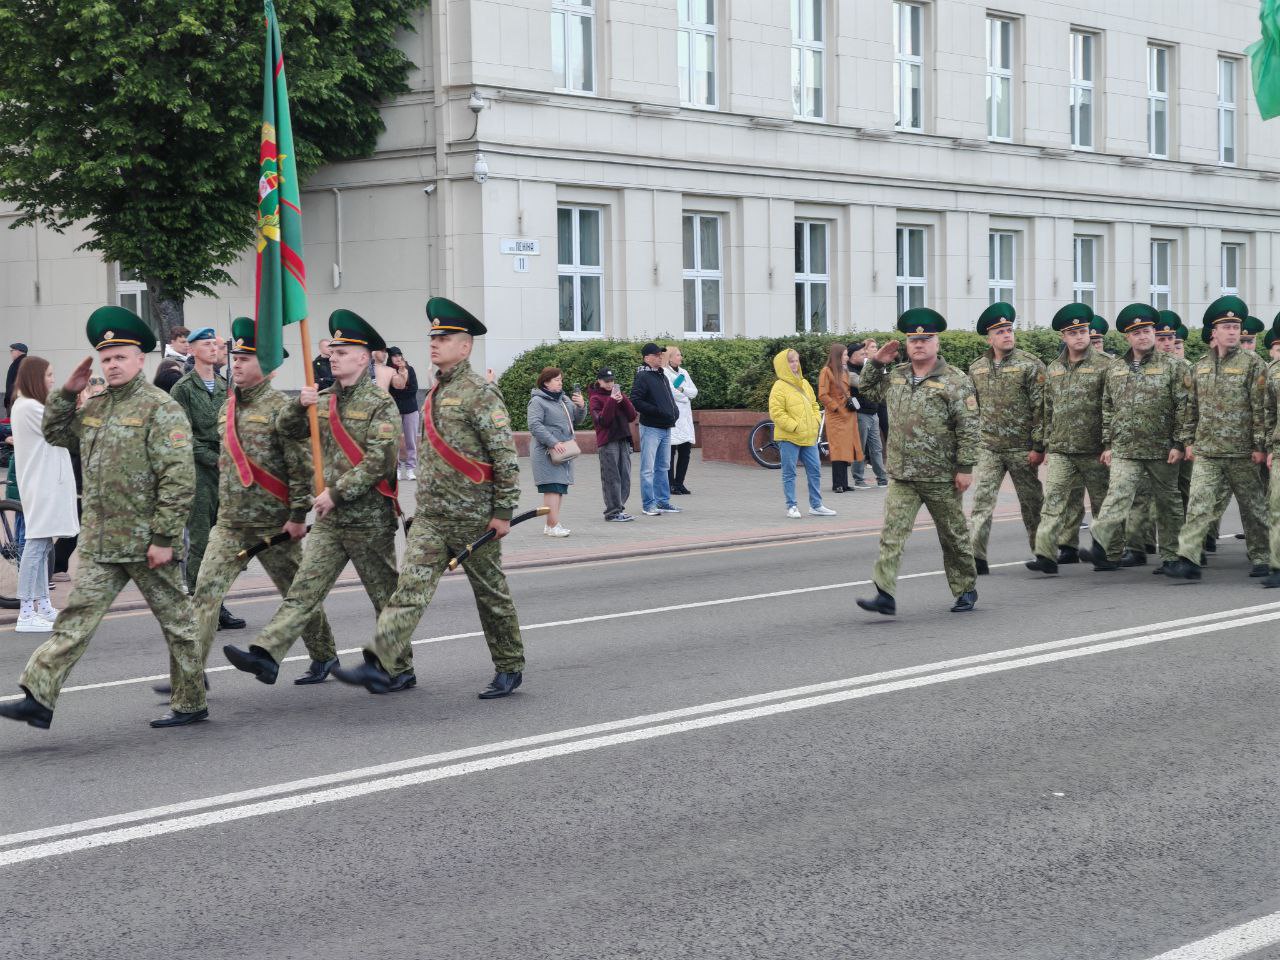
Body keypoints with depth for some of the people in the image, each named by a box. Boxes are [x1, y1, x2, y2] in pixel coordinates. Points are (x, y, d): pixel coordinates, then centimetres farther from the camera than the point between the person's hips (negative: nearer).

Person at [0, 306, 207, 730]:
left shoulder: (161, 408, -11)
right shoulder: (94, 407, 12)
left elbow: (179, 478, -16)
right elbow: (55, 434, 26)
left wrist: (164, 538, -19)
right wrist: (67, 392, 10)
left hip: (146, 542, -7)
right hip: (100, 543, 7)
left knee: (176, 621, 7)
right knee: (76, 616, 2)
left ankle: (191, 704, 18)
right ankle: (39, 698, -1)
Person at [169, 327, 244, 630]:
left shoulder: (225, 386, 15)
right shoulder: (183, 388, -3)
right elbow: (184, 435, -8)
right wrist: (214, 459, -12)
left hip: (226, 470, 6)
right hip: (198, 471, -6)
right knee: (200, 540, -6)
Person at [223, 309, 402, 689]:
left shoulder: (381, 404, -9)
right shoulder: (324, 400, 13)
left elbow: (378, 462, -17)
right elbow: (287, 429, 17)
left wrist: (336, 493, -18)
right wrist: (300, 405, -4)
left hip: (369, 518, -6)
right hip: (330, 518, 6)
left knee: (386, 595, 6)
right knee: (304, 587, -4)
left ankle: (400, 668, 18)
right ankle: (266, 656, -15)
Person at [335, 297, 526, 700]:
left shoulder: (480, 393, -11)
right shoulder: (436, 391, 13)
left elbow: (506, 455, -14)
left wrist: (503, 512, -15)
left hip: (474, 516, -6)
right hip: (431, 515, 6)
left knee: (491, 593, 7)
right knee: (412, 585, -6)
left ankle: (510, 669, 21)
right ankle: (381, 664, -15)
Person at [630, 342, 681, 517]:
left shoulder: (663, 376, 16)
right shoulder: (643, 377, -10)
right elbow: (635, 401, -19)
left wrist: (674, 411, 7)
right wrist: (657, 411, -22)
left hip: (666, 427, 9)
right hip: (650, 428, -9)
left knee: (663, 467, 15)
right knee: (648, 469, -5)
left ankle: (663, 501, 22)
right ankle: (649, 504, -2)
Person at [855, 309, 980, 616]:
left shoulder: (955, 380, -8)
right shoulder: (895, 376, 10)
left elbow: (968, 427, -10)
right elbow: (869, 392, 29)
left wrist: (965, 467, -15)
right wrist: (875, 363, 13)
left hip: (941, 476, -4)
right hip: (901, 476, 4)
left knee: (954, 536, 11)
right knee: (892, 533, -8)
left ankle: (966, 590, 27)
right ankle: (885, 595, -13)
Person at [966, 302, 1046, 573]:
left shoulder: (1030, 364, -5)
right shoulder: (976, 369, 8)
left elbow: (1040, 408, -8)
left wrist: (1038, 446, -13)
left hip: (1022, 448, -3)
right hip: (988, 448, 3)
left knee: (1032, 502, 9)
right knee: (981, 501, -9)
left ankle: (1042, 553, 25)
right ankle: (976, 556, -12)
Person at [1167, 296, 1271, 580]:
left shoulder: (1252, 363, -4)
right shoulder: (1200, 366, 10)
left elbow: (1262, 407, -7)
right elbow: (1192, 406, 16)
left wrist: (1260, 445, -12)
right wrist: (1190, 441, 11)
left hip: (1242, 452, -3)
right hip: (1206, 453, 3)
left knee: (1253, 508, 8)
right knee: (1199, 505, -8)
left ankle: (1260, 558, 22)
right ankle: (1188, 559, -13)